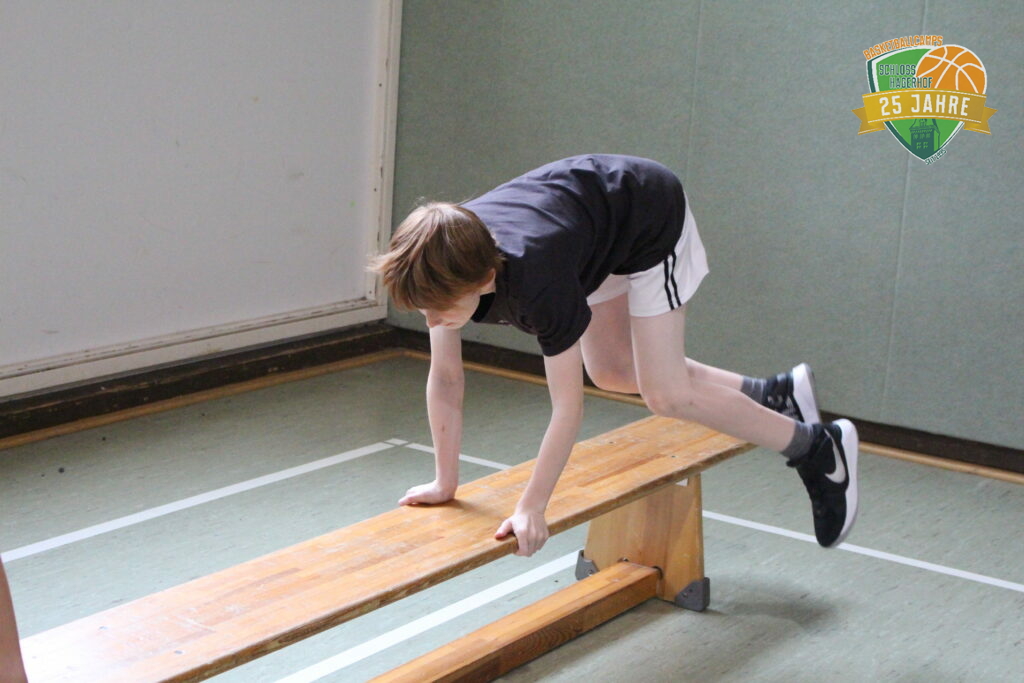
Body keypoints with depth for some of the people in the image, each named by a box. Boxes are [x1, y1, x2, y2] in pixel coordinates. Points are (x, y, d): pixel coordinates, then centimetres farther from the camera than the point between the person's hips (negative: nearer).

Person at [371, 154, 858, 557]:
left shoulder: (537, 278, -43)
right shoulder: (445, 267, -25)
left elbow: (567, 408, -35)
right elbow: (445, 380, -13)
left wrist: (530, 509, -31)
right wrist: (446, 482, -8)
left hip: (651, 218, -7)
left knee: (666, 395, -7)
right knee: (611, 371, 16)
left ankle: (819, 448, 11)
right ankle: (775, 394, 29)